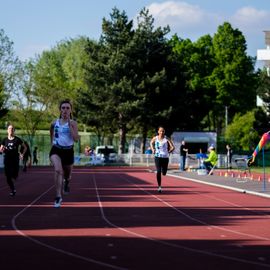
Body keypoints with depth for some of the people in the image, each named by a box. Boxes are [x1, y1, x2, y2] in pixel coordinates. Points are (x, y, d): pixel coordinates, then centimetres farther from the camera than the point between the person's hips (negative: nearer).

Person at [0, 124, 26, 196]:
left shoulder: (17, 139, -1)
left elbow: (24, 147, 10)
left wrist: (22, 154, 0)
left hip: (15, 159, -1)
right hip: (7, 159, 1)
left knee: (14, 175, -5)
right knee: (8, 176, -4)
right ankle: (12, 189, 17)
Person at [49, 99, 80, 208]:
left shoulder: (73, 123, -7)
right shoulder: (54, 123, 0)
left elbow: (76, 139, -20)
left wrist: (70, 125, -22)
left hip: (68, 151, 0)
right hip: (56, 150, 0)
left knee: (67, 176, 18)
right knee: (58, 170, -29)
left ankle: (66, 182, 58)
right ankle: (58, 196, -25)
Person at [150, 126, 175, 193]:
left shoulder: (167, 139, -7)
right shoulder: (155, 138, -1)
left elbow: (172, 147, -7)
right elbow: (151, 143, 21)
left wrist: (168, 152, -3)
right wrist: (153, 149, 9)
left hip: (165, 157, 0)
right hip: (157, 157, 0)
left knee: (164, 173, 8)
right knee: (158, 172, -13)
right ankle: (159, 186, -5)